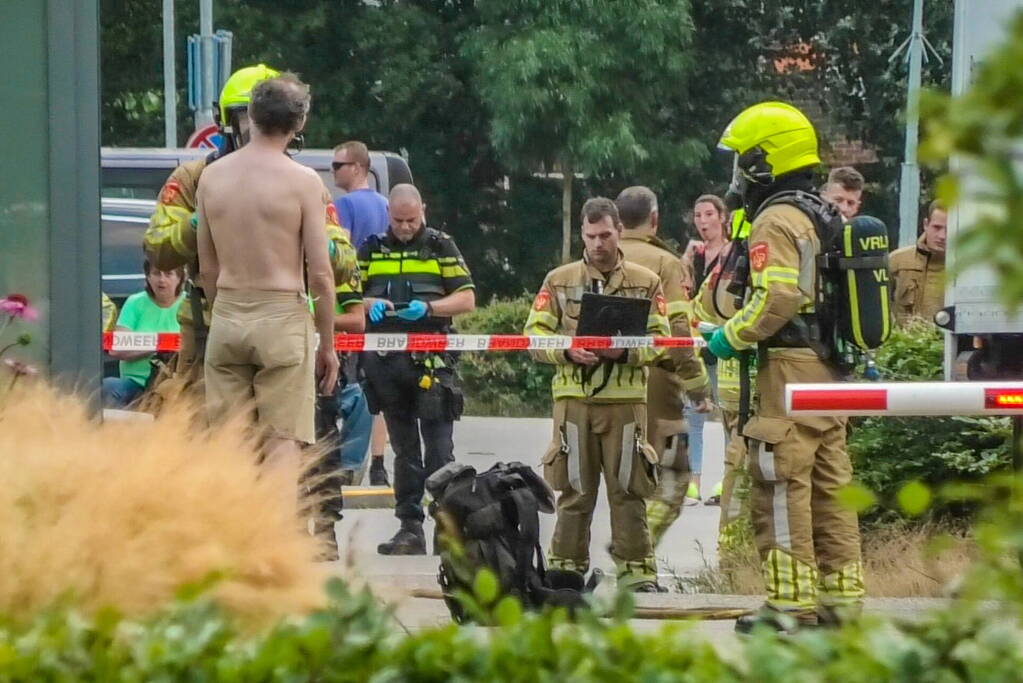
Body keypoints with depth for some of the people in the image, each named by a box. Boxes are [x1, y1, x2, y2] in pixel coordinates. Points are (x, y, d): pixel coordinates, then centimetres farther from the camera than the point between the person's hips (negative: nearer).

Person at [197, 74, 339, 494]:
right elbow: (320, 273, -7)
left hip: (226, 317, 4)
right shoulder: (302, 181, -8)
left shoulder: (212, 176, 5)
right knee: (283, 444, -3)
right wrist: (327, 344, 2)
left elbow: (207, 269, 10)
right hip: (282, 317, -4)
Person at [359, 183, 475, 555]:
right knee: (404, 450, 8)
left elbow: (467, 299, 2)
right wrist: (370, 304, -7)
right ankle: (410, 528, 11)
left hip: (431, 361, -3)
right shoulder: (372, 249, 14)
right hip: (386, 360, 3)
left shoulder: (441, 247, 5)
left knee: (439, 449, -7)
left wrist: (428, 308, -14)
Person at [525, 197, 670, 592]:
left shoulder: (645, 282, 8)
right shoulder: (559, 281, 10)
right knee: (574, 490, 3)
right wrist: (568, 352, -13)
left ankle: (636, 570, 4)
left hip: (626, 398, 0)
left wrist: (625, 350, -15)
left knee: (628, 490, 0)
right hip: (573, 396, 0)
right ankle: (565, 567, 9)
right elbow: (535, 334, 5)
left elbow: (660, 338, 3)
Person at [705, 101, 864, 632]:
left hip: (790, 369, -9)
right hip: (831, 369, 9)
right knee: (830, 487, 11)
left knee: (782, 488, -7)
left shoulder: (776, 222, -11)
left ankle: (791, 602, -9)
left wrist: (731, 336, -11)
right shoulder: (826, 217, 18)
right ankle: (842, 596, 12)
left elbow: (777, 297, -21)